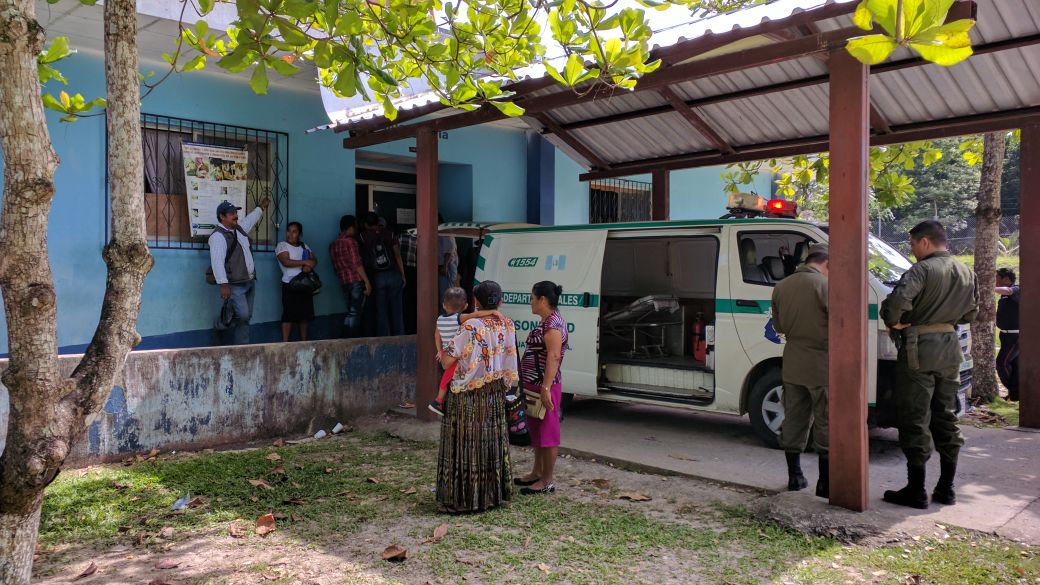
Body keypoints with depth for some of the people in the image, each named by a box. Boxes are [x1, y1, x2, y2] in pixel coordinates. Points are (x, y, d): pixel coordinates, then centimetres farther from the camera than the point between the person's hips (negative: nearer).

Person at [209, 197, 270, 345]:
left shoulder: (239, 228, 13)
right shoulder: (218, 236, -15)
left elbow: (250, 219, 37)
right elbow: (217, 262, -22)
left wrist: (261, 207, 48)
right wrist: (223, 285, -27)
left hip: (249, 281, 9)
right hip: (234, 284, -9)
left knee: (246, 317, 8)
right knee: (242, 314, -14)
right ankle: (221, 325, 15)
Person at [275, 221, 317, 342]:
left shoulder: (304, 246, 15)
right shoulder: (282, 245, -3)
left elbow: (314, 259, 8)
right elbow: (286, 262, -18)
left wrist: (309, 266, -14)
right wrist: (304, 262, -16)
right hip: (290, 284, -6)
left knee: (305, 313, 9)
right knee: (289, 314, -6)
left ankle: (303, 341, 19)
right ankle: (285, 343, -2)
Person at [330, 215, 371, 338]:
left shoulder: (333, 244, 14)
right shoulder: (350, 241, -8)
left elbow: (336, 265, 17)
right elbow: (357, 264, -14)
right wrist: (367, 282, -13)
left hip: (344, 281, 7)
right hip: (356, 280, -7)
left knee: (351, 312, 13)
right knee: (355, 313, -4)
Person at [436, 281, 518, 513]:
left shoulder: (470, 327, -18)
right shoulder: (508, 326, -2)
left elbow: (448, 362, -16)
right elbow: (509, 357, 7)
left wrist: (442, 351, 4)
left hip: (468, 396, -5)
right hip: (495, 394, 5)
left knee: (467, 444, 3)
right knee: (492, 441, 16)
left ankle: (464, 497, 10)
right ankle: (493, 492, 25)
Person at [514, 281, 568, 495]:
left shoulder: (553, 324, -18)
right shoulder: (547, 322, 14)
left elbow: (553, 357, -25)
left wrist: (545, 388, -29)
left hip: (545, 387, -11)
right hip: (534, 385, 11)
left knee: (547, 432, -2)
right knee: (536, 430, 18)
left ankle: (547, 481, 6)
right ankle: (537, 473, 31)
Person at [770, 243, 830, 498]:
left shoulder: (781, 286, 6)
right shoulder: (825, 285, -13)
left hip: (792, 365, 6)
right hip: (820, 366, -6)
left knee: (793, 421, 13)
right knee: (825, 424, 3)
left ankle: (794, 477, 21)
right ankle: (825, 483, 7)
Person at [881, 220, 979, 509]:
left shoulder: (922, 270, -15)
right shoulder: (967, 273, 11)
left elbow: (899, 299, -30)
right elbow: (970, 313, 18)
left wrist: (893, 322, -14)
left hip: (919, 349, -8)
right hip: (951, 348, 8)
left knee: (915, 421, -1)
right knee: (946, 418, 15)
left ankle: (916, 491, 3)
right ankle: (946, 488, 21)